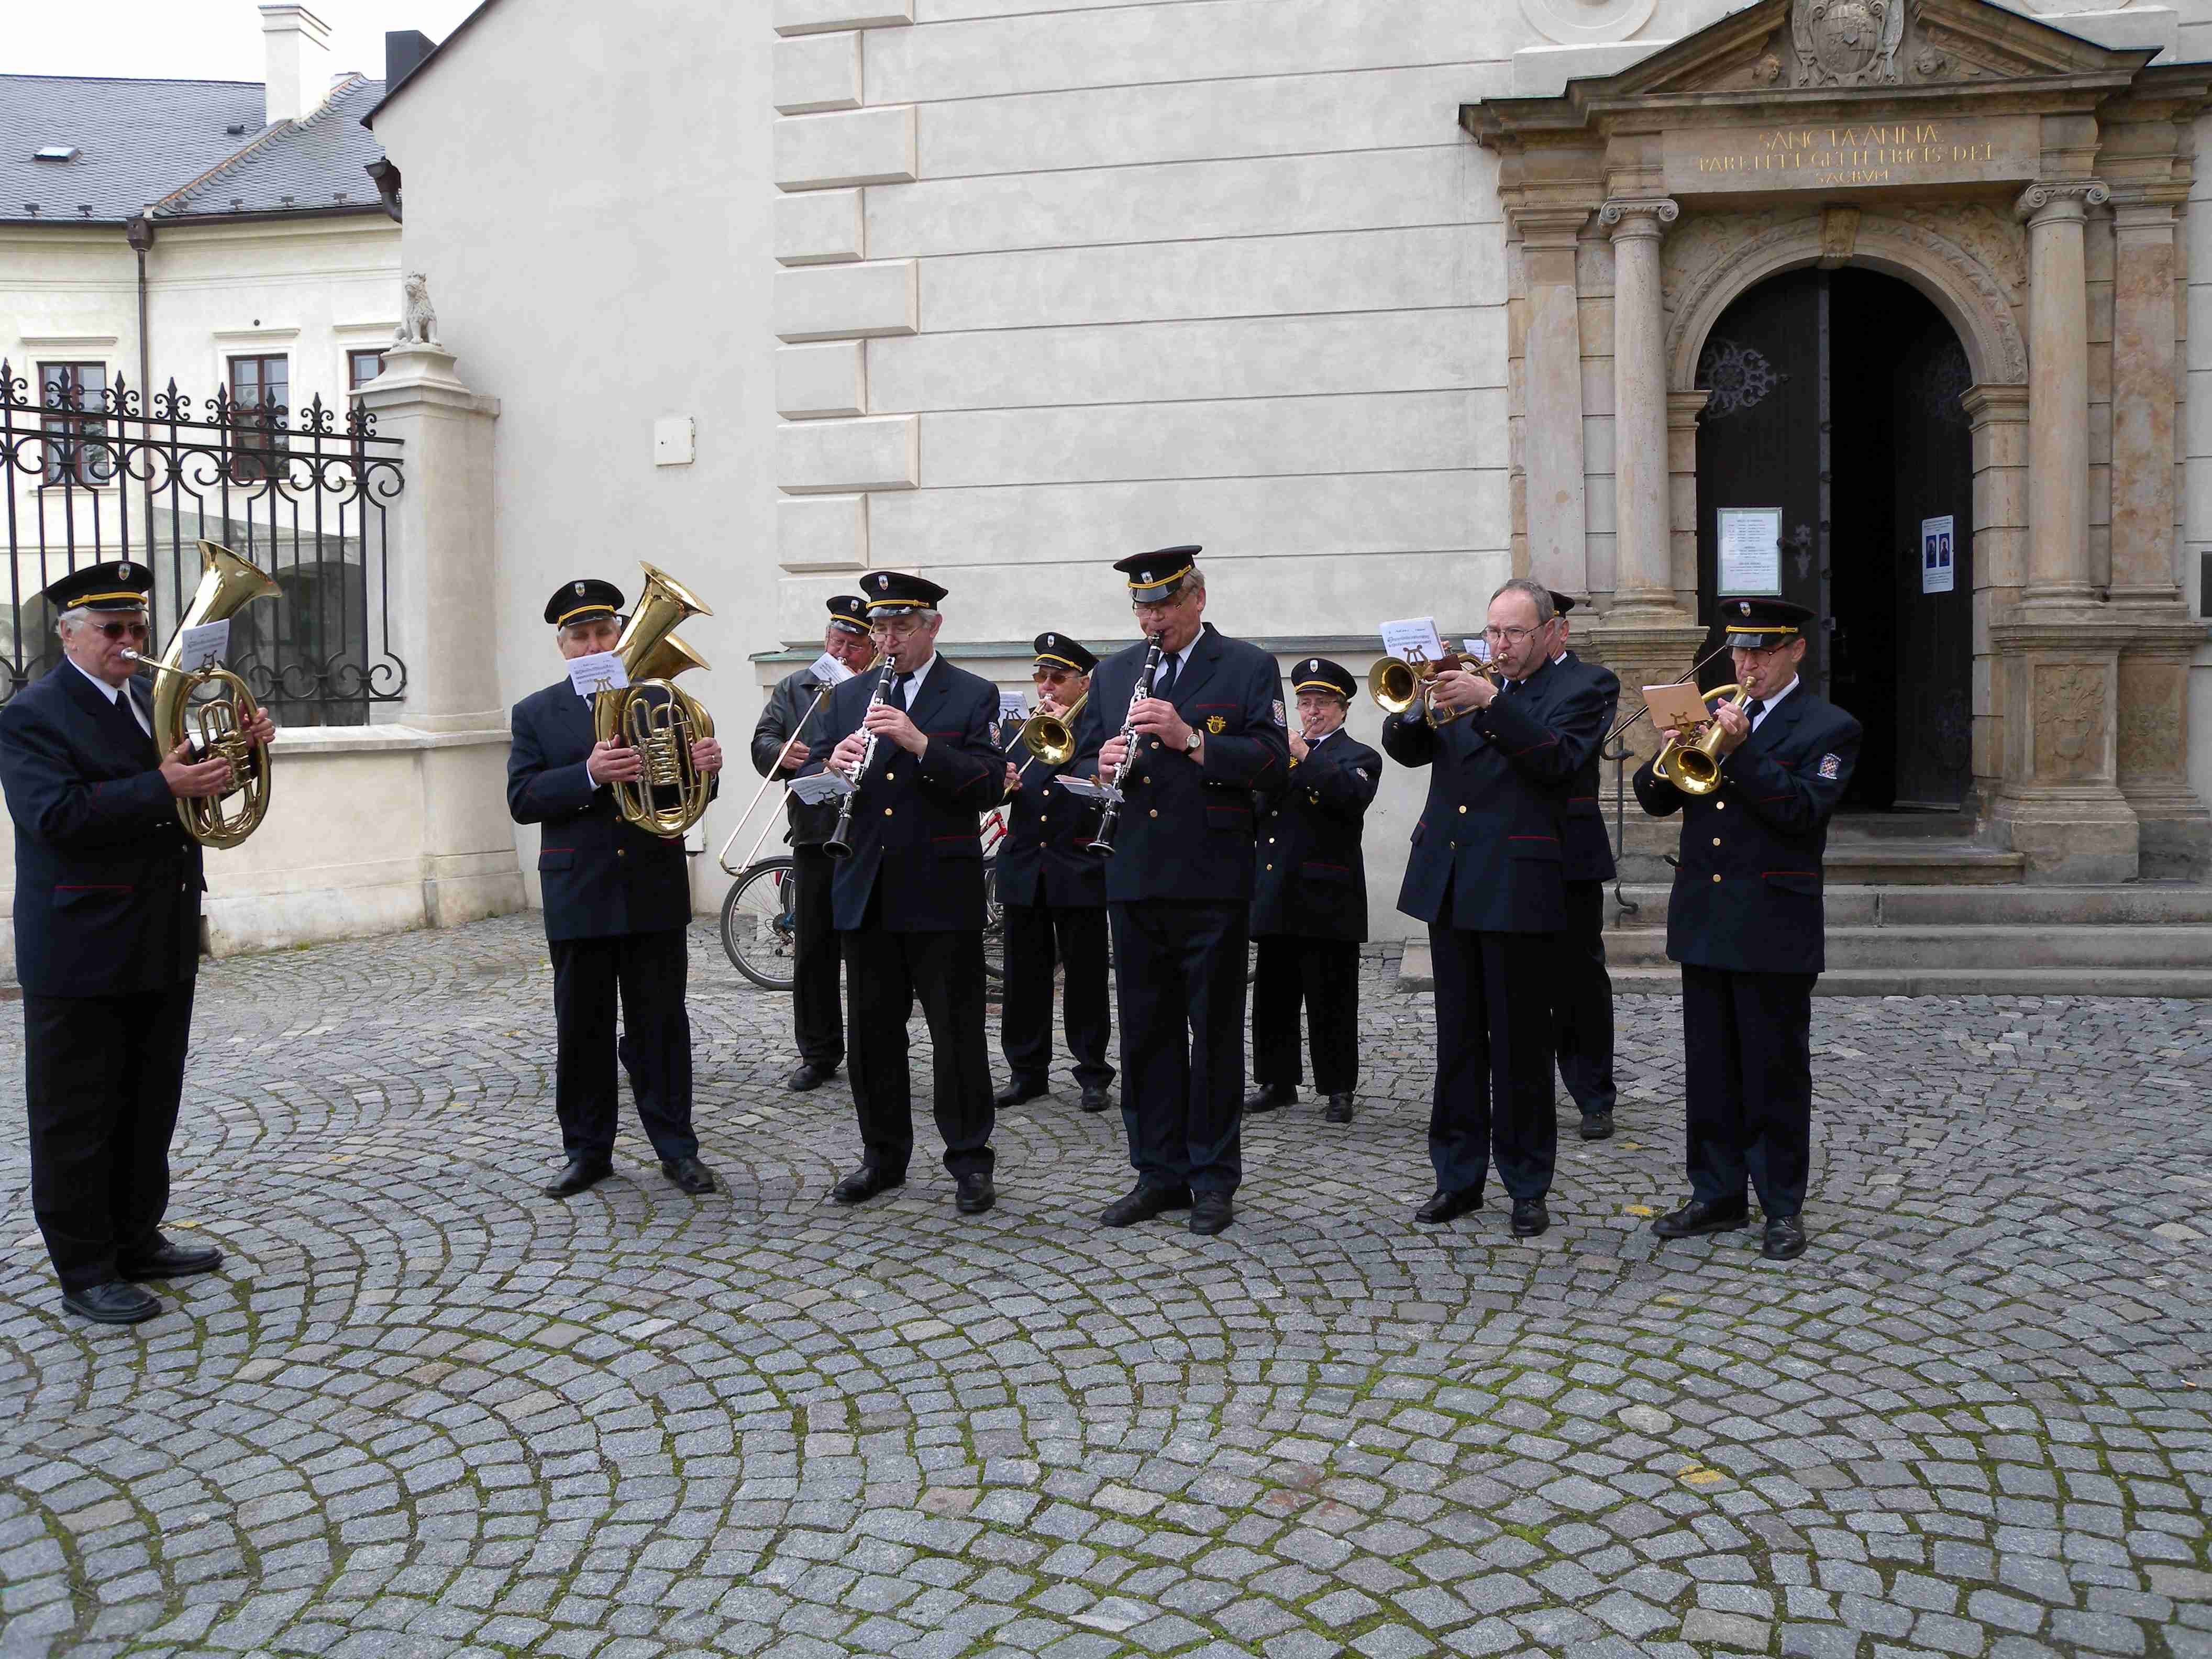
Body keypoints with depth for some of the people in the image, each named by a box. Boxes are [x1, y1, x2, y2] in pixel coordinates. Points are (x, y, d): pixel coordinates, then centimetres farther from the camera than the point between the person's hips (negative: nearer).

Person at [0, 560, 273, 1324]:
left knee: (148, 1109, 17)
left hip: (163, 947, 8)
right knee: (78, 1119, 3)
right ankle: (85, 1271, 12)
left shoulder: (151, 701, 13)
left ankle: (136, 1241, 30)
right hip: (81, 954, -8)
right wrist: (162, 788, -32)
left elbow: (192, 787, 17)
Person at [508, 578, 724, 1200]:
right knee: (582, 1027, 8)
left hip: (655, 891, 0)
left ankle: (676, 1147, 14)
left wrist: (705, 768, -19)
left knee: (661, 1022, 5)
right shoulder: (536, 715, 5)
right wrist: (589, 775, -24)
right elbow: (522, 799, -7)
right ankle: (587, 1150, 19)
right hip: (577, 895, 0)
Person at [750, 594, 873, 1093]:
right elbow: (762, 742, 7)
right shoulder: (794, 688, 13)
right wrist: (781, 752, -13)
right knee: (812, 952, 8)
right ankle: (818, 1055, 19)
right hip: (814, 836, 4)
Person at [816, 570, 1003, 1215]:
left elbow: (990, 783, -13)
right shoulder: (847, 697, 13)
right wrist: (832, 766, -12)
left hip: (942, 894, -4)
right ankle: (883, 1156, 24)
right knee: (872, 1032, 10)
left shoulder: (973, 696, 0)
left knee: (957, 1033, 2)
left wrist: (919, 743, -24)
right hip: (865, 893, 4)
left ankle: (969, 1161, 14)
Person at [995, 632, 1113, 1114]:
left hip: (1079, 871, -4)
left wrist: (1065, 732, -15)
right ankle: (1028, 1072, 16)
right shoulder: (1019, 732, 14)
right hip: (1023, 870, 4)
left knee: (1086, 978, 3)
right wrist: (999, 782, -14)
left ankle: (1093, 1074, 11)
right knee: (1024, 977, 7)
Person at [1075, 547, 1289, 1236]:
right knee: (1146, 1032, 9)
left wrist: (1190, 738, -21)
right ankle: (1158, 1174, 20)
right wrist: (1104, 762, -7)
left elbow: (1272, 759, -11)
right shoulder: (1113, 673, 15)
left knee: (1215, 1033, 4)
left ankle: (1213, 1178, 15)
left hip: (1212, 881, -4)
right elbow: (1083, 757, 15)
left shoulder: (1248, 668, 0)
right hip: (1134, 881, 4)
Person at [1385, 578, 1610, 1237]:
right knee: (1458, 1039, 10)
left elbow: (1557, 758, -17)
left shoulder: (1576, 693, 1)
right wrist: (1412, 708, -13)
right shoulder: (1468, 683, 16)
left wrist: (1489, 702, -23)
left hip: (1518, 889, -5)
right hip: (1447, 886, 5)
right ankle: (1458, 1177, 19)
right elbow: (1406, 749, 8)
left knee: (1521, 1045, 2)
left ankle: (1528, 1186, 13)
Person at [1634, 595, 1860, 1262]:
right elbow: (1654, 798, 8)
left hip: (1774, 926, -5)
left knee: (1777, 1073, 2)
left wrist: (1741, 751, -22)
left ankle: (1783, 1210, 12)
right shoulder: (1713, 714, 13)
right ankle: (1718, 1196, 22)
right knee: (1710, 1070, 11)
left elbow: (1802, 812, -16)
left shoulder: (1829, 729, -2)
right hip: (1702, 922, 5)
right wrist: (1669, 756, -13)